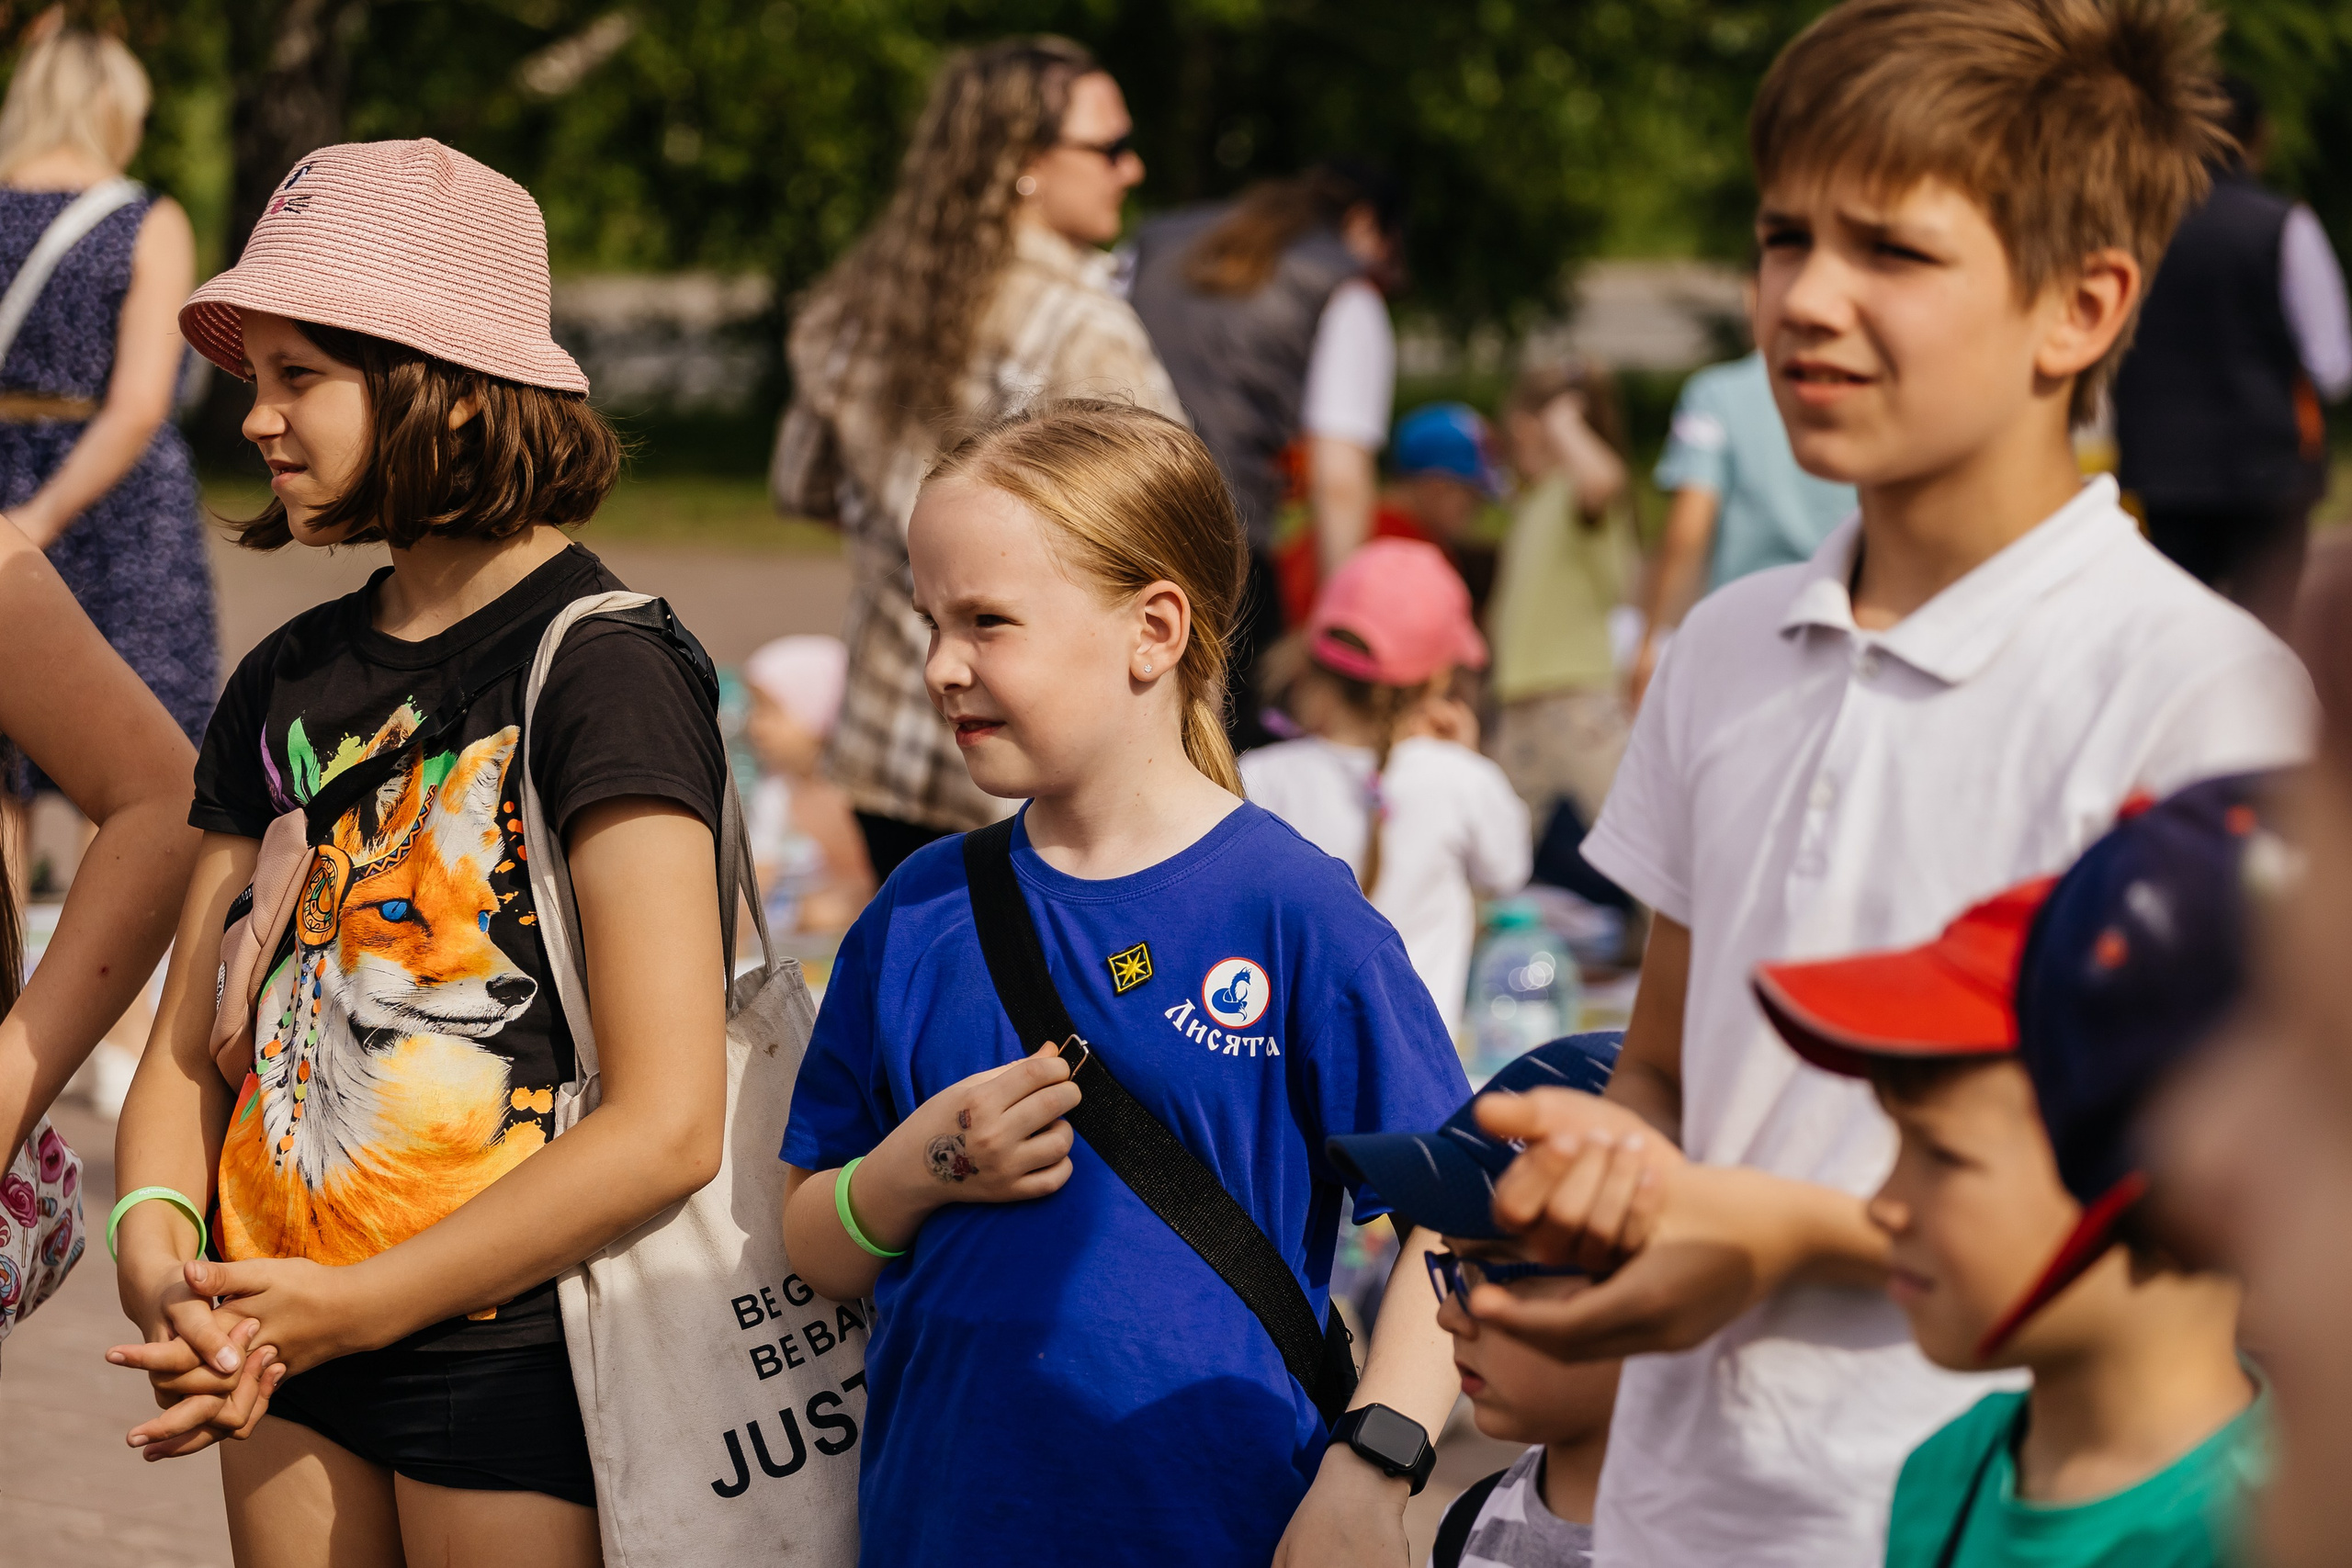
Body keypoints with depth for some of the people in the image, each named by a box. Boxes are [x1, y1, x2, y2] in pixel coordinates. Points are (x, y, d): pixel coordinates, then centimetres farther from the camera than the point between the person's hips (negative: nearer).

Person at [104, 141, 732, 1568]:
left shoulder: (601, 671, -12)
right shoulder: (286, 683, 10)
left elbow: (668, 1127, -19)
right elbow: (187, 1048, 10)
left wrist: (350, 1308, -17)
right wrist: (160, 1254, -11)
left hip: (514, 1348, -6)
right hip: (286, 1359, 6)